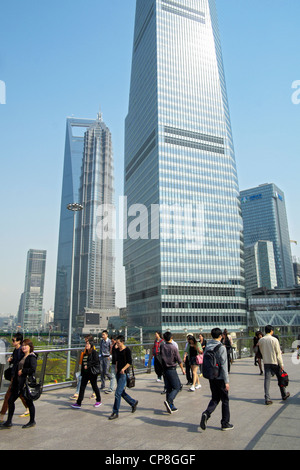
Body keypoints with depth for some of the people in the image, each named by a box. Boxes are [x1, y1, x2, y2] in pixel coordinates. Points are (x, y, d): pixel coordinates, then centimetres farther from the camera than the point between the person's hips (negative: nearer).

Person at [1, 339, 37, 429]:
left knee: (29, 402, 5)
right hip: (19, 383, 9)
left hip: (27, 383, -9)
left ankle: (32, 421, 22)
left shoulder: (32, 357, -14)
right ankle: (9, 422, 23)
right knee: (11, 400, 10)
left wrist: (22, 371, -18)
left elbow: (33, 369, -26)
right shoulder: (22, 357, 13)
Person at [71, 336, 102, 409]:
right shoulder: (85, 353, 12)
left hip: (92, 373, -7)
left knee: (94, 386, 6)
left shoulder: (94, 352, -12)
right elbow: (83, 362, 16)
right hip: (85, 373, 7)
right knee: (82, 387, 2)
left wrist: (88, 365, -21)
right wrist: (82, 372, 14)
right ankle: (78, 403, 5)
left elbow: (96, 361, -20)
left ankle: (99, 401, 24)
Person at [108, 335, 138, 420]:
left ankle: (115, 412, 2)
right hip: (118, 373, 8)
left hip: (124, 373, -8)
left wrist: (123, 368, -23)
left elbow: (130, 362, -13)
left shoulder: (127, 350, -11)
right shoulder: (118, 350, 10)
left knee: (118, 393, -8)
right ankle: (133, 402, 33)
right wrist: (116, 367, 10)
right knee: (122, 392, 14)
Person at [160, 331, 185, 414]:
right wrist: (182, 369, 7)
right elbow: (179, 360, -8)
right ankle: (169, 401, -16)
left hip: (164, 369, 6)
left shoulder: (162, 346, -2)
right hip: (172, 370, -5)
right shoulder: (174, 348, -15)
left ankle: (171, 406, 16)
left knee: (168, 388, 12)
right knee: (177, 387, 3)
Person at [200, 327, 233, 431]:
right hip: (220, 378, -5)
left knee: (215, 398, 17)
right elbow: (223, 365, -17)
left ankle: (206, 413, -5)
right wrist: (226, 381, -12)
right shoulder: (221, 347, -16)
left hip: (211, 377, 5)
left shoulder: (207, 346, 3)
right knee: (225, 400, 11)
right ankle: (225, 424, 19)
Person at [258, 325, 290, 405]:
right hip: (274, 362, -3)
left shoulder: (261, 340, 1)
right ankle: (284, 395, 33)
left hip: (266, 362, 3)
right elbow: (278, 353, -10)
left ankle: (267, 398, -4)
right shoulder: (274, 340, -12)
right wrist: (281, 364, -5)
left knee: (267, 379, 2)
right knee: (280, 379, 17)